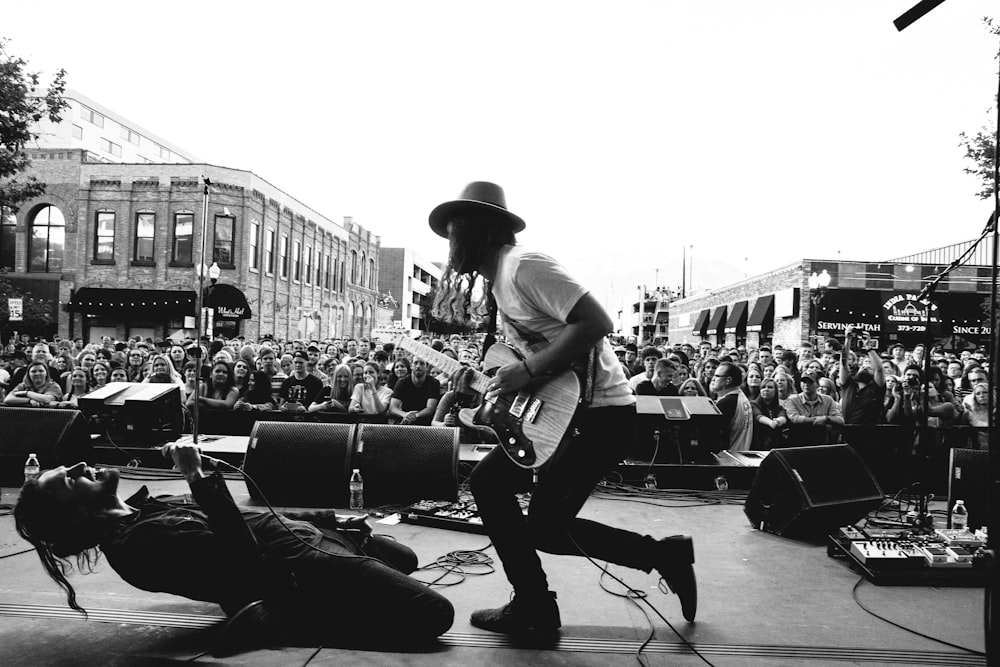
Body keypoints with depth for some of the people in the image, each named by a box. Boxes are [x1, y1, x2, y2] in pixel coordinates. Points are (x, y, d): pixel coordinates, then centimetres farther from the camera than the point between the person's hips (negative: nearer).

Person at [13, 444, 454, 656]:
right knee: (434, 613, -18)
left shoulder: (137, 510, 9)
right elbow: (242, 554, -34)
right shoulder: (138, 543, -22)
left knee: (404, 560, 30)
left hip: (300, 533, 10)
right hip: (299, 566, -10)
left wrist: (327, 517, 14)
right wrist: (200, 478, -32)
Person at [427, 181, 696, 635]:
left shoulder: (523, 266, -16)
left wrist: (526, 372, -22)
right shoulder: (497, 280, 15)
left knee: (544, 526, -7)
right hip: (558, 407, 10)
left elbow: (596, 323, -25)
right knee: (488, 481, 8)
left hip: (600, 411, -10)